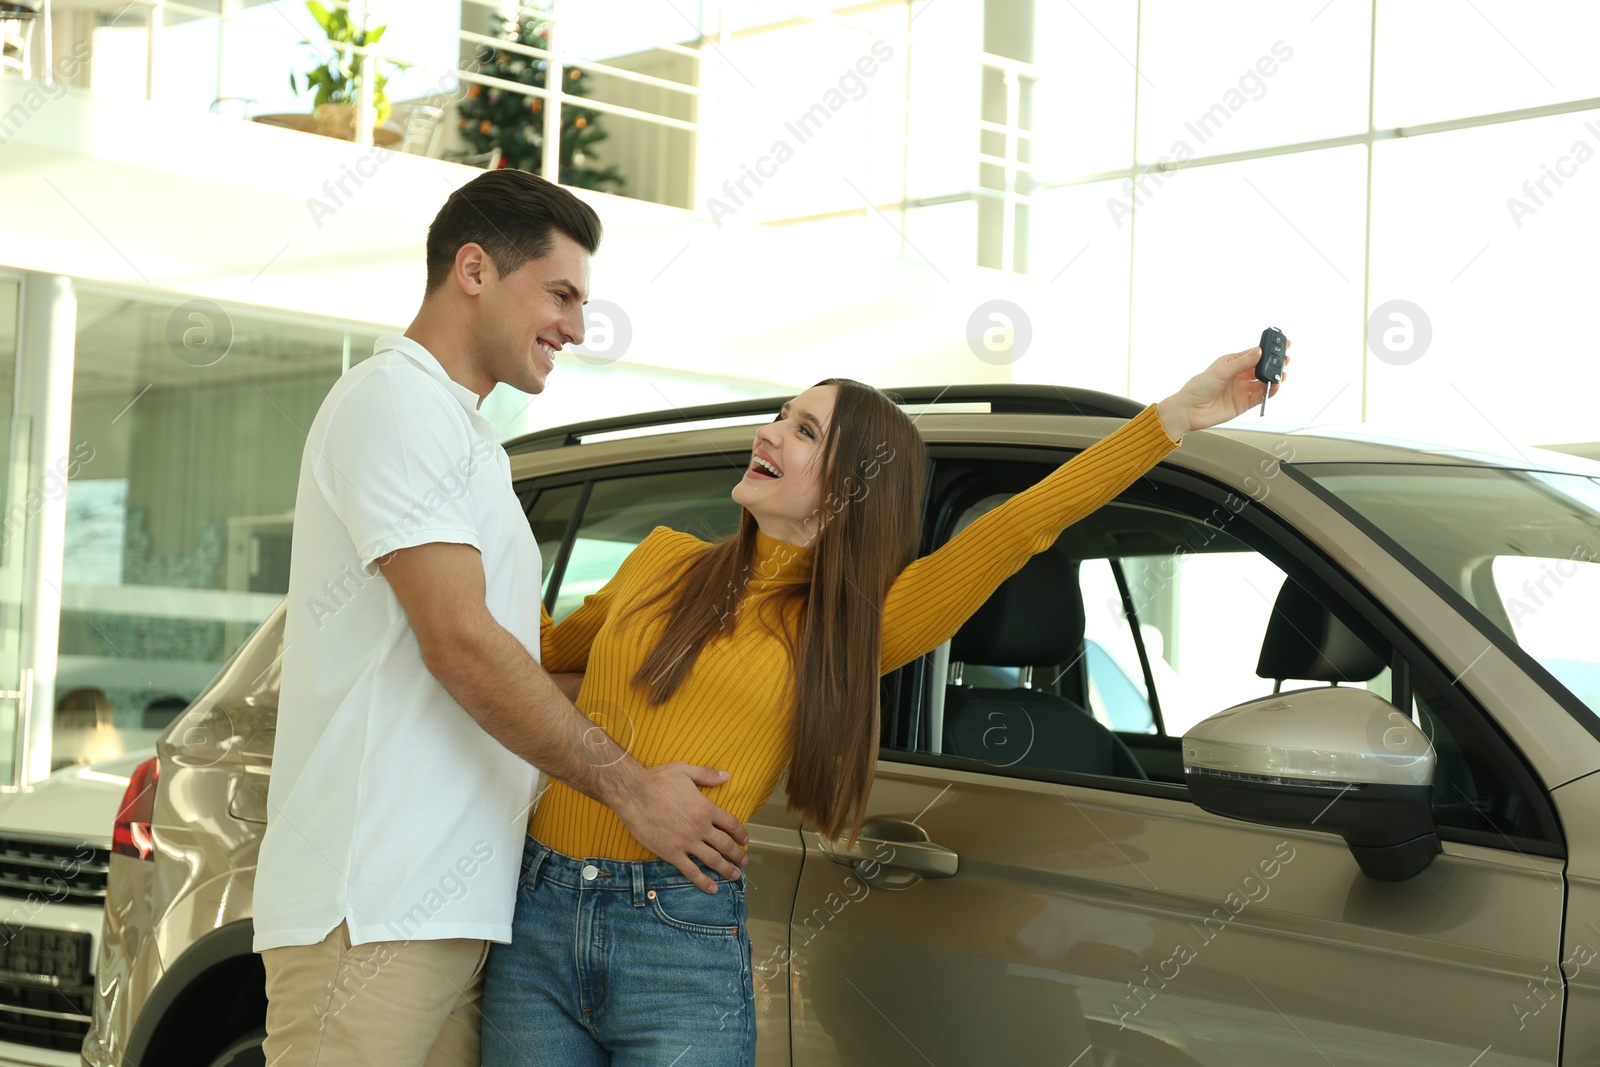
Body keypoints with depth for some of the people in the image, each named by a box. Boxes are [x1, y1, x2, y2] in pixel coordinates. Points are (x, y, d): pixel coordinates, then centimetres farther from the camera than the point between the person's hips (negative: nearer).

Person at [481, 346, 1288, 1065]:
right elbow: (554, 647, 31)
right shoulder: (662, 562, 12)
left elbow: (1022, 525, -6)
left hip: (683, 949, -3)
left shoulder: (849, 629, 2)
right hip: (537, 919, 3)